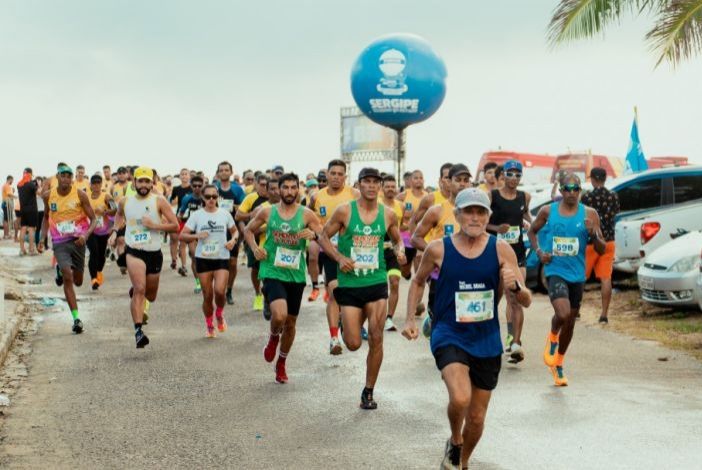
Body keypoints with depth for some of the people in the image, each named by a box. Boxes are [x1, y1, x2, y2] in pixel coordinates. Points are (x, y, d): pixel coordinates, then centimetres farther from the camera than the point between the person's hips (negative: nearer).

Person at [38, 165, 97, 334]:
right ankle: (76, 318, -13)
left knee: (78, 281, 10)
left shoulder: (80, 195, -7)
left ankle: (60, 270, 47)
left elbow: (93, 219, -4)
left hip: (77, 240, 0)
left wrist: (86, 235, -22)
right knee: (67, 277, -18)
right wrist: (42, 238, 5)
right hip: (59, 242, 0)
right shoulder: (48, 196, 0)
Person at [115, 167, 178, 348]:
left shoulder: (159, 201, -5)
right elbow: (119, 214, 28)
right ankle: (138, 330, -26)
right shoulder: (125, 202, 3)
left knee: (150, 296, 18)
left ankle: (135, 291, 54)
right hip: (134, 252, -1)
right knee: (139, 289, -24)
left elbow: (175, 225, -8)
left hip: (154, 253, 1)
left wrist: (154, 225, -18)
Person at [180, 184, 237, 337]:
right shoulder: (196, 215, -1)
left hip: (222, 258, 0)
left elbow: (235, 231, 15)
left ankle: (219, 315, 13)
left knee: (220, 291, -19)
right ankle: (209, 325, 25)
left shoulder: (225, 213, 2)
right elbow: (182, 235, -2)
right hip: (203, 259, 0)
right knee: (207, 295, 3)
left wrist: (233, 240, -7)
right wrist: (197, 236, -19)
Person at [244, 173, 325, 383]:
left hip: (296, 275, 2)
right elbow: (248, 230, 14)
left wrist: (314, 234, -23)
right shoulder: (267, 211, -1)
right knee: (279, 315, -25)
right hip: (272, 272, -2)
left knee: (291, 322, 12)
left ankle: (281, 363, 35)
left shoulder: (307, 214, -3)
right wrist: (254, 248, -4)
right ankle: (273, 337, 11)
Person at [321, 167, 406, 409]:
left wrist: (400, 251, -5)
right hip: (349, 283, -1)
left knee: (376, 339, -4)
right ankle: (349, 323, 36)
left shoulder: (388, 215, 2)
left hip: (377, 282, 2)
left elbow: (397, 239, 18)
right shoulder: (344, 211, -6)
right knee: (353, 344, -2)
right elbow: (324, 237, 2)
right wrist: (339, 257, -14)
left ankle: (368, 392, 11)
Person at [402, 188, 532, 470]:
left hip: (487, 341, 2)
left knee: (477, 417, 12)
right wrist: (410, 319, 5)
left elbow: (526, 301, -6)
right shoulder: (438, 250, -6)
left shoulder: (500, 250, -5)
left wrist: (515, 286, -27)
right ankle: (455, 443, 7)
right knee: (460, 398, -27)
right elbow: (418, 281, 14)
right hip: (449, 337, -2)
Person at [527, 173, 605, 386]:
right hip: (555, 271, -2)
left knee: (570, 322, 12)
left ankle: (558, 364, 34)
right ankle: (553, 337, 11)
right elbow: (532, 231, 17)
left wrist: (593, 235, -20)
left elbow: (602, 250, 0)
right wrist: (538, 251, 0)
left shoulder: (589, 214, -2)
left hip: (577, 274, 2)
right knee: (563, 314, -25)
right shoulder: (548, 211, -1)